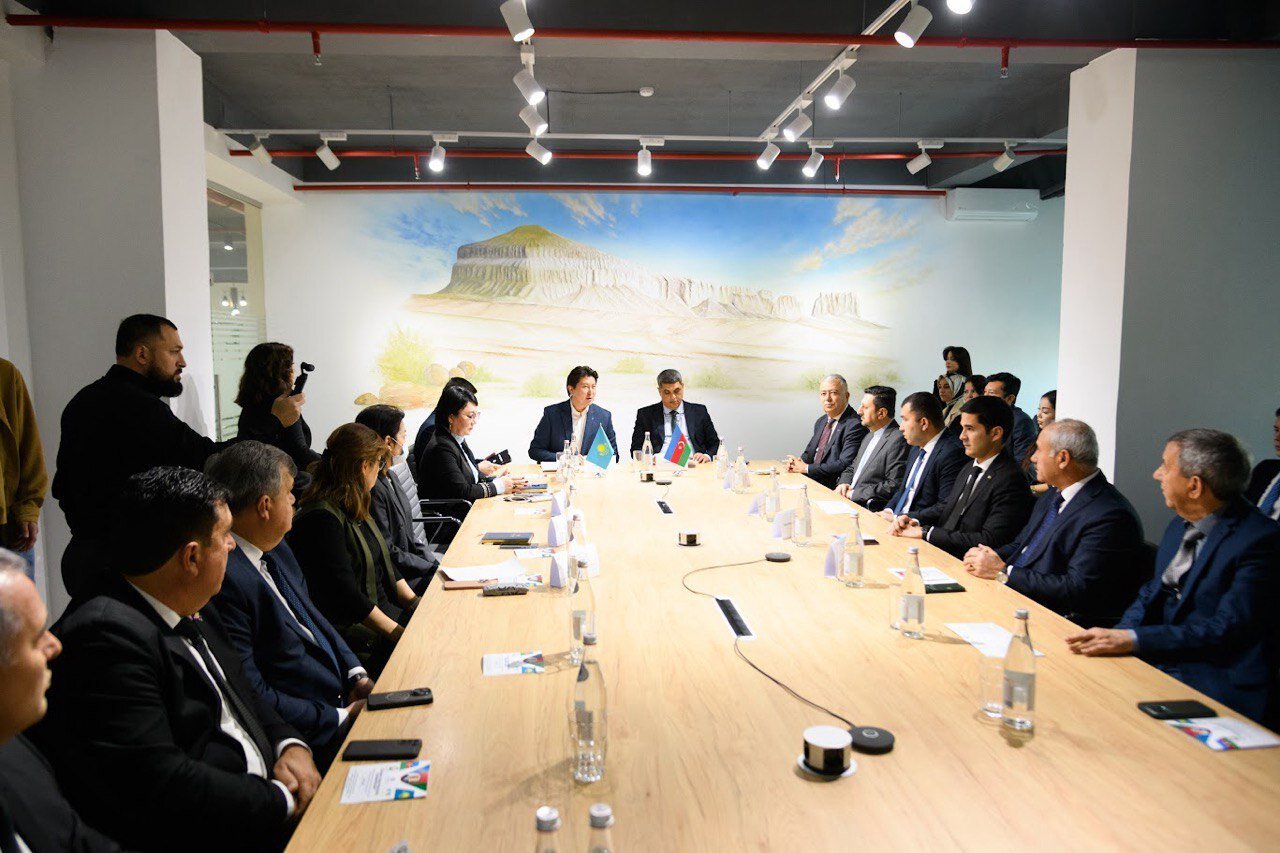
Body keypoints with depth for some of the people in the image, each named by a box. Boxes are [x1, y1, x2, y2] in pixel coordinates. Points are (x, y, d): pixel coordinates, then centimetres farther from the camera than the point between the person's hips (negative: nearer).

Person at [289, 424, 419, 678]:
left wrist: (415, 603, 7)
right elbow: (345, 595, -22)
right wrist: (398, 633, -20)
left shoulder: (355, 509, 11)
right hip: (350, 626, -9)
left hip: (383, 608, 9)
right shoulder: (322, 518, -20)